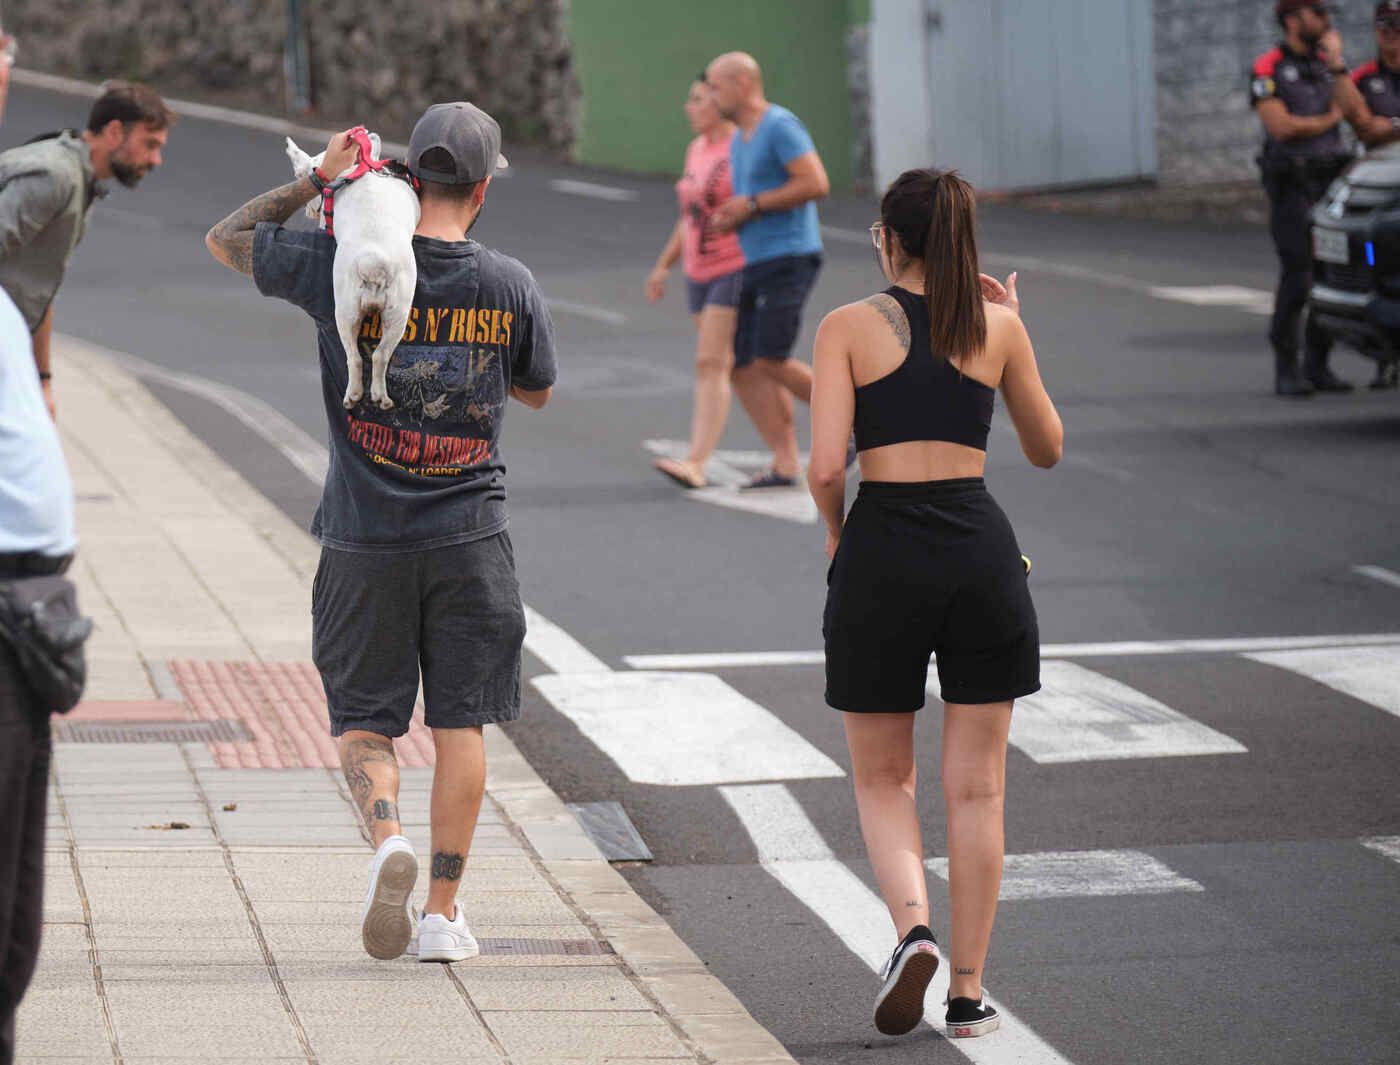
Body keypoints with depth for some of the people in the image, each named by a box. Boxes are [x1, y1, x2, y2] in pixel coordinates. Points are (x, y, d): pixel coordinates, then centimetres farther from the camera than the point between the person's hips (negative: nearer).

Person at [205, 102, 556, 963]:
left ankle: (388, 838, -17)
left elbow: (226, 240, 6)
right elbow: (538, 391, 12)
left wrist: (315, 182, 6)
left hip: (365, 539, -1)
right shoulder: (511, 287, -6)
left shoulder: (343, 267, -10)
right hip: (470, 537, 1)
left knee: (364, 716, 10)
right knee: (460, 721, 10)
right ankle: (444, 910, 11)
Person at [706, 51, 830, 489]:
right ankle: (785, 464, -1)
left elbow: (816, 184, -20)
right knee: (742, 369, 0)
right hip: (754, 265, 9)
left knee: (770, 363, -16)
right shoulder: (739, 141, 20)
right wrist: (726, 216, 9)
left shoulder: (779, 125, -9)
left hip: (790, 259, -9)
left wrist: (752, 205, -15)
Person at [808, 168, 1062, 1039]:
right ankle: (969, 991, 10)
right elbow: (1047, 450, 18)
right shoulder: (998, 327, 5)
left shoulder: (850, 327, -2)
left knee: (883, 780, 14)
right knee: (976, 788, 9)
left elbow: (824, 468, -9)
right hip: (980, 547, 1)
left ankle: (914, 929, -11)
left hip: (882, 550, -1)